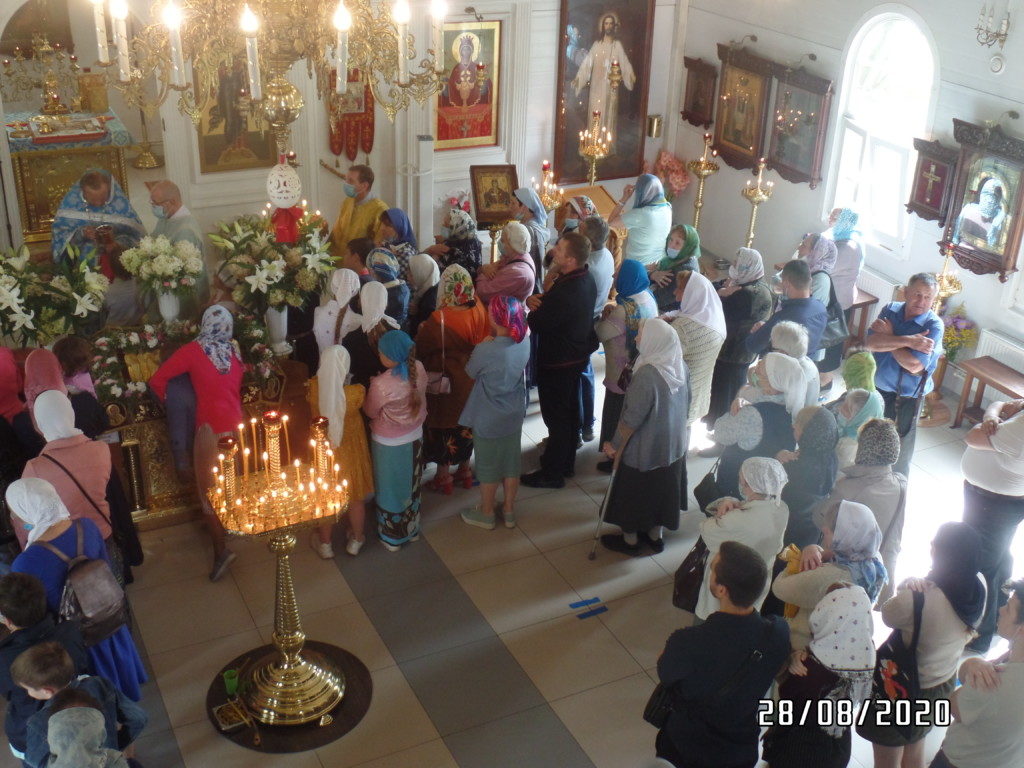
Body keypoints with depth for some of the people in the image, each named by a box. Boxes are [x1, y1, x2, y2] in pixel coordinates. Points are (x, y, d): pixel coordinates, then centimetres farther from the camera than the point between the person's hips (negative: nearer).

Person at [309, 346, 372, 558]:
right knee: (356, 498, 24)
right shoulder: (357, 392, -32)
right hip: (351, 452, -1)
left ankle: (325, 544, 43)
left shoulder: (313, 388, -29)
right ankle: (356, 540, 45)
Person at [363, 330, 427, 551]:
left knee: (390, 488, 16)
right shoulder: (419, 369, -17)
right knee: (411, 484, 25)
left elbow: (370, 412, -14)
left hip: (389, 444, -5)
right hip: (414, 437, 5)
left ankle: (392, 537, 34)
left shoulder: (381, 385, -33)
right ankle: (412, 529, 45)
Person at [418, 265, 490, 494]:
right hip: (471, 380, 5)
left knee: (444, 426, 12)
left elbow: (420, 350, -15)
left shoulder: (438, 320, -27)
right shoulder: (479, 311, -16)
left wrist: (421, 331, 4)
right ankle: (465, 471, 36)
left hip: (446, 382, -5)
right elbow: (486, 338, -1)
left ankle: (443, 477, 25)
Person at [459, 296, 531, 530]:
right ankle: (509, 510, 39)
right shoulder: (524, 344, -13)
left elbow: (471, 373, -11)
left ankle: (486, 514, 35)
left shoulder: (485, 350, -31)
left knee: (488, 467, 15)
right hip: (514, 416, 5)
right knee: (511, 462, 22)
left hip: (488, 420, -5)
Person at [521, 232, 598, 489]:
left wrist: (530, 303, -6)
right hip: (577, 355, 9)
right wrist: (534, 299, -15)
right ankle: (566, 462, 38)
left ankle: (552, 472, 17)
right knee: (570, 410, 21)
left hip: (557, 363, -9)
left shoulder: (565, 292, -33)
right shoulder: (587, 279, -3)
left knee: (556, 416, 4)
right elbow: (552, 302, 5)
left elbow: (535, 324, -24)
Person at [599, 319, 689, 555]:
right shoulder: (680, 366, -10)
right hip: (673, 446, 7)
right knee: (662, 488, 23)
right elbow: (686, 403, 5)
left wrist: (614, 444, -11)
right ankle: (655, 534, 40)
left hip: (643, 449, -7)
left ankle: (630, 539, 32)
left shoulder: (647, 374, -32)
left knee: (632, 492, 14)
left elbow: (632, 418, -25)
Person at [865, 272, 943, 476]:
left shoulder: (934, 326, -18)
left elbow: (914, 365, -28)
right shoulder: (890, 310, -5)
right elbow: (870, 343, -20)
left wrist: (889, 336, -18)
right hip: (877, 388, 4)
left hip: (906, 398, -4)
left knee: (900, 450, 11)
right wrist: (908, 341, -29)